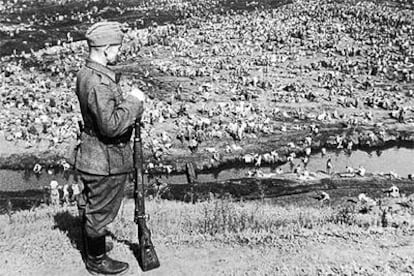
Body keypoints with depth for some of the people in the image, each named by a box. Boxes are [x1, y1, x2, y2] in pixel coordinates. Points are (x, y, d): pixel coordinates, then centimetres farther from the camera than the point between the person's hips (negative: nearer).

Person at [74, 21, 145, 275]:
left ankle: (91, 244, 46)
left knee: (90, 204, 25)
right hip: (106, 161, -10)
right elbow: (111, 125, -32)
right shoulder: (99, 83, -28)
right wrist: (133, 101, -22)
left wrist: (129, 101, 3)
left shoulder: (85, 73, 4)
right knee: (101, 209, 7)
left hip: (91, 156, 10)